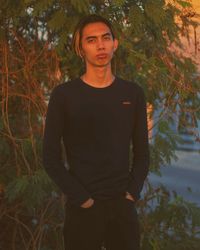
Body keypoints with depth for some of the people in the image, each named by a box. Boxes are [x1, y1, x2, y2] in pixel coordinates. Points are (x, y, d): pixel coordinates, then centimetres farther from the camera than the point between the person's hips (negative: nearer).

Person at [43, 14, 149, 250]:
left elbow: (141, 152, 10)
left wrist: (132, 193, -2)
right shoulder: (63, 95, -5)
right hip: (82, 209, -2)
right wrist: (82, 198, -10)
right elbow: (51, 157, -5)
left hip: (123, 205, 3)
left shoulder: (133, 93, 5)